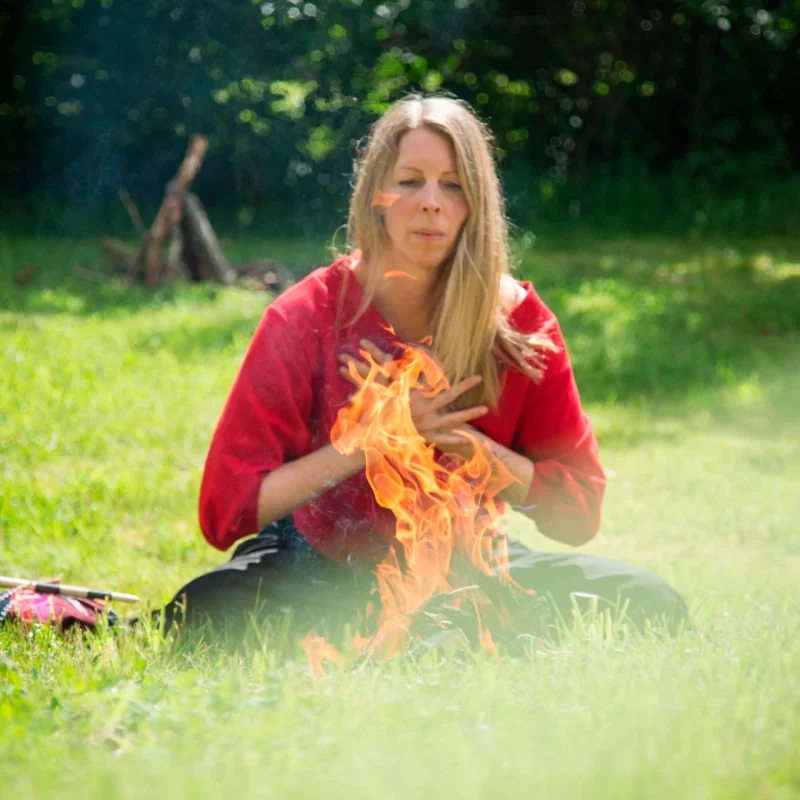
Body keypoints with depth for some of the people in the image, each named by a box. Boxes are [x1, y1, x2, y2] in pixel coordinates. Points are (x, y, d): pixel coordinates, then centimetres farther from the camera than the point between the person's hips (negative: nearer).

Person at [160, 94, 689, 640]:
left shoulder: (518, 320, -9)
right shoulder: (308, 316, -15)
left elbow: (579, 508, -7)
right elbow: (225, 511, -20)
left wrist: (457, 439, -20)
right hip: (325, 570, -2)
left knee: (652, 606, -17)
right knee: (201, 618, -34)